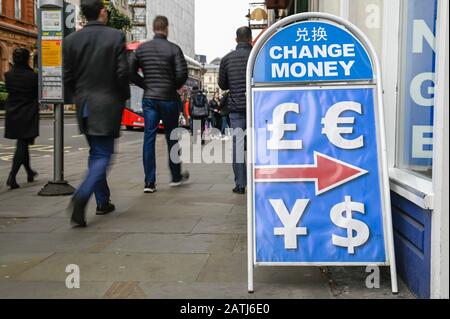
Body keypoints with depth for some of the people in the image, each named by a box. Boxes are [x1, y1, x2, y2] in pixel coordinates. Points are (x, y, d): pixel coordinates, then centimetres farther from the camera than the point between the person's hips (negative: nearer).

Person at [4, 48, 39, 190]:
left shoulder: (8, 75, -2)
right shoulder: (32, 76, -14)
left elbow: (9, 90, 11)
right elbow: (37, 94, -5)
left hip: (12, 115, 5)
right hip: (28, 115, -5)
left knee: (22, 144, 19)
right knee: (22, 145, -2)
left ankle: (29, 173, 34)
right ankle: (12, 177, -13)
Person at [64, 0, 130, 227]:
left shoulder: (71, 40, 2)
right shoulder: (116, 36, -9)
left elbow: (68, 77, 2)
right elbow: (122, 72, -12)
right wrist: (123, 97, 4)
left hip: (84, 106, 5)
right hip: (107, 105, -5)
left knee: (95, 153, 18)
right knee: (103, 155, -1)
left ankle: (103, 201, 23)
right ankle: (82, 197, -20)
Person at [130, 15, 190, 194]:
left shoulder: (141, 48, 4)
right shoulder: (173, 48, -7)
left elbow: (131, 72, 1)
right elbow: (182, 73, -14)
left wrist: (146, 85, 10)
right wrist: (176, 87, 4)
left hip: (149, 99, 2)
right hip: (168, 99, -2)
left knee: (149, 138, 3)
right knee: (172, 138, 12)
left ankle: (149, 182, 0)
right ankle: (176, 177, 25)